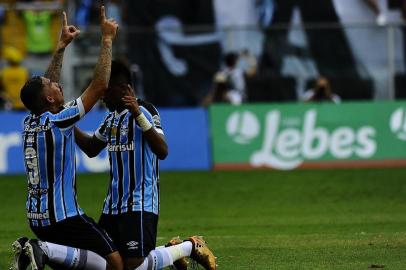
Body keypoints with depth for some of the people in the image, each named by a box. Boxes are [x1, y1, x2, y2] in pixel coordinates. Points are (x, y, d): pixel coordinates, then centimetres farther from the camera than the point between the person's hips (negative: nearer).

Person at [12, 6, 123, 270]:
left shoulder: (29, 122, 6)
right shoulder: (57, 122, -15)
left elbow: (48, 85, 24)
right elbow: (99, 86, -15)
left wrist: (62, 46, 29)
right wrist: (107, 39, -8)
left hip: (37, 216, 8)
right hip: (62, 216, -8)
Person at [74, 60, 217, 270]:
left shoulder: (145, 111, -13)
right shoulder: (111, 117, 14)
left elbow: (162, 151, -26)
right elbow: (91, 149, 28)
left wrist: (139, 116, -34)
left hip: (139, 204, -9)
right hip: (113, 204, 9)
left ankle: (190, 247, 8)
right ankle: (171, 249, 20)